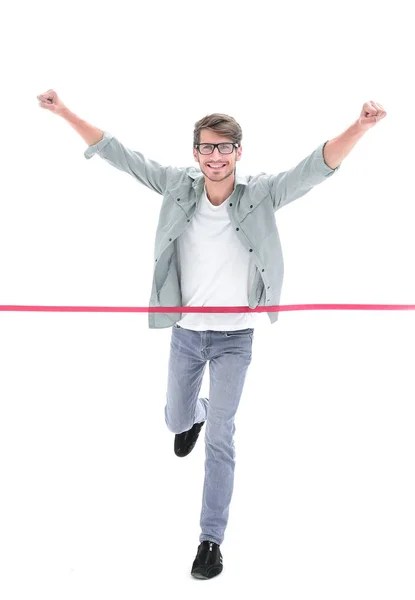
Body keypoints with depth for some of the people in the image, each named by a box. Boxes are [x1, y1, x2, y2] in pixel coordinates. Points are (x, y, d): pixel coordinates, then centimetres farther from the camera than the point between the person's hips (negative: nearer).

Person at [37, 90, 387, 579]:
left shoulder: (260, 194, -17)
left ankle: (211, 539, 11)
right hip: (185, 333, 3)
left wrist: (359, 127, -45)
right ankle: (197, 414, 63)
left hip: (233, 339, -3)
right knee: (176, 420, 24)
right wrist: (65, 113, -10)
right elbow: (119, 154, -7)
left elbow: (315, 168, -29)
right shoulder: (179, 187, -10)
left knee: (219, 439, -3)